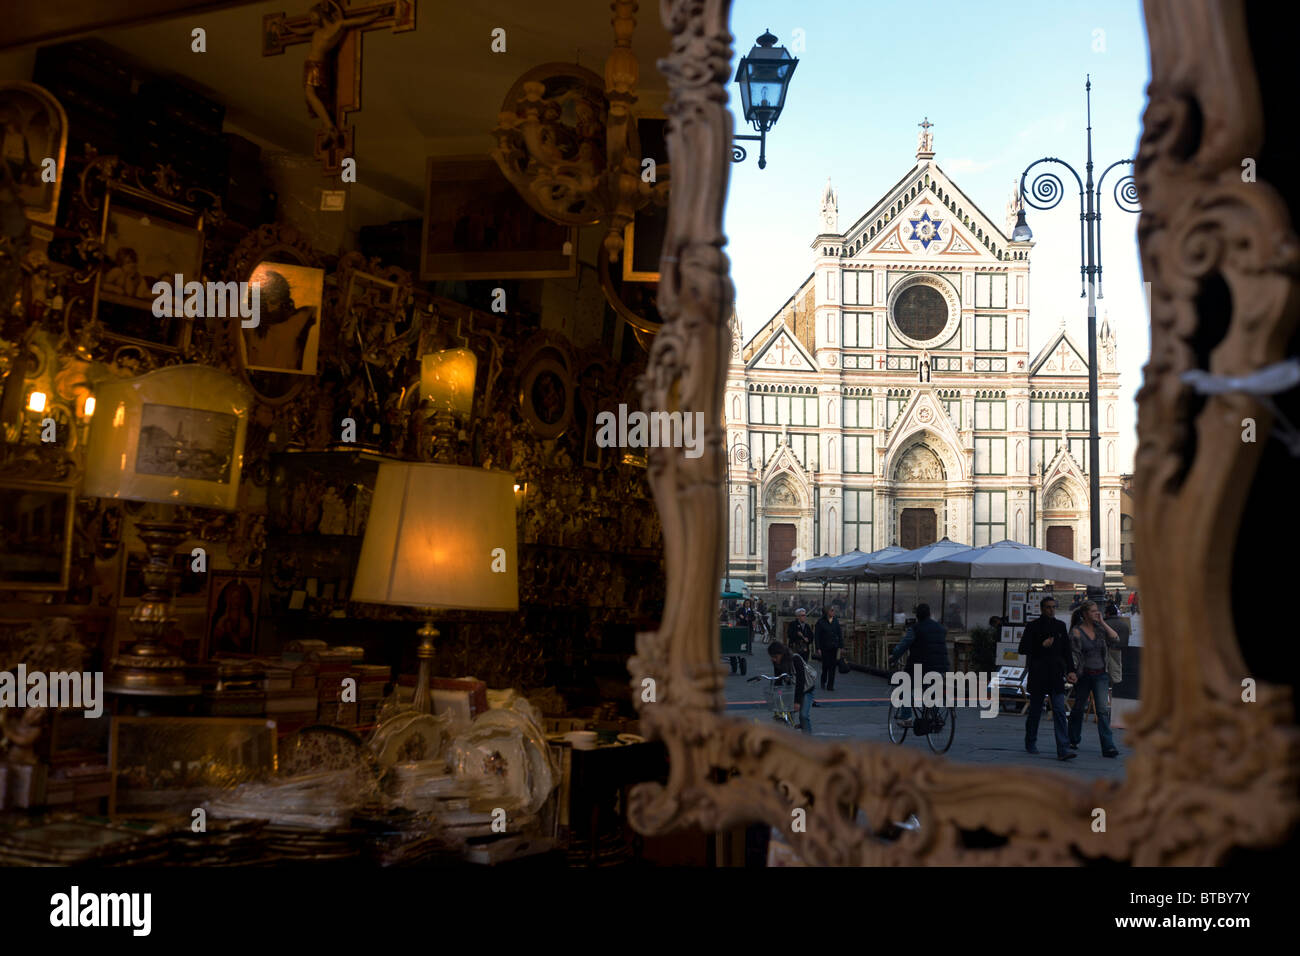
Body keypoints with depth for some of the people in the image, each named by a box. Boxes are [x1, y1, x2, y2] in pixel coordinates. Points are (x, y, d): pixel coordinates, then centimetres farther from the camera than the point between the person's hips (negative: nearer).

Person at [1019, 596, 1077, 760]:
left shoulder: (1060, 626, 10)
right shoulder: (1033, 626, -1)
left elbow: (1067, 650, 14)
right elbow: (1023, 648, -3)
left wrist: (1070, 670, 5)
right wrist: (1042, 645, -16)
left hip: (1056, 675, 2)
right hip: (1038, 675, -2)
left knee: (1059, 711, -8)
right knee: (1035, 711, 8)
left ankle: (1063, 750, -14)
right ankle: (1030, 743, 27)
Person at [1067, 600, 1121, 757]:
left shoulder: (1100, 628, 7)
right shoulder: (1076, 631, -4)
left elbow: (1116, 640, -7)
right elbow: (1073, 654, -5)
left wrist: (1102, 622, -7)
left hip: (1101, 675, 2)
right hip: (1083, 675, -2)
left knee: (1103, 709, -10)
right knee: (1079, 708, 12)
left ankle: (1108, 747, -15)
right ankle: (1073, 741, 31)